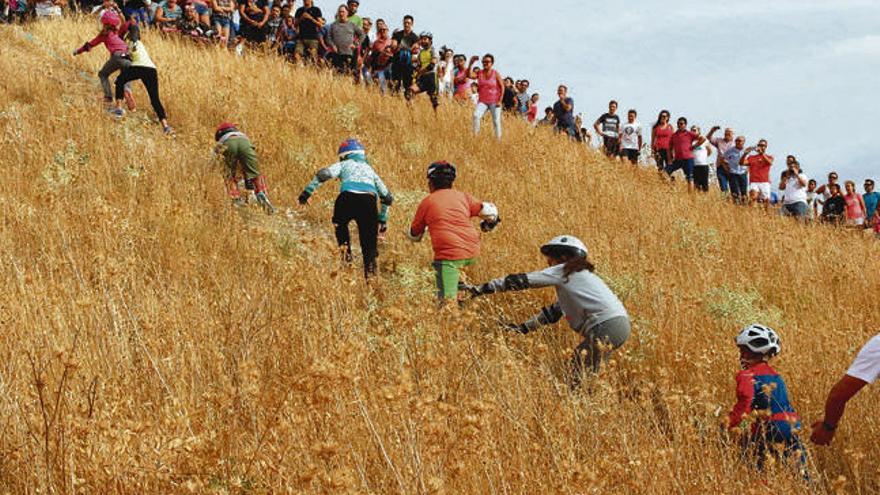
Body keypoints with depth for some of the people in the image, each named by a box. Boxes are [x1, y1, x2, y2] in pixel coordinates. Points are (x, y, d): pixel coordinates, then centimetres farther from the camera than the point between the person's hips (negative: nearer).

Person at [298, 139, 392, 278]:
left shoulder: (344, 164, 26)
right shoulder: (369, 169, 36)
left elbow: (323, 174, 6)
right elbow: (387, 197, 37)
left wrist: (307, 192, 9)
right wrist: (383, 220, 46)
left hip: (348, 197, -2)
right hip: (369, 200, 2)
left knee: (340, 224, 31)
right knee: (369, 241, 10)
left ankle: (345, 248, 11)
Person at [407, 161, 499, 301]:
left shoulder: (427, 202, 9)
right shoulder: (463, 196, 15)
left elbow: (413, 236, 19)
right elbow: (491, 211, 16)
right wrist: (487, 225, 38)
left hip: (449, 254, -5)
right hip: (473, 253, 5)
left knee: (448, 301, -8)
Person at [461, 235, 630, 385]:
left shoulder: (563, 271, 2)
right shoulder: (582, 274, 29)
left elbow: (522, 281, -1)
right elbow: (554, 311, 29)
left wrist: (481, 288, 0)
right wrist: (523, 328, 26)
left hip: (606, 326, -9)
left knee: (579, 378, -7)